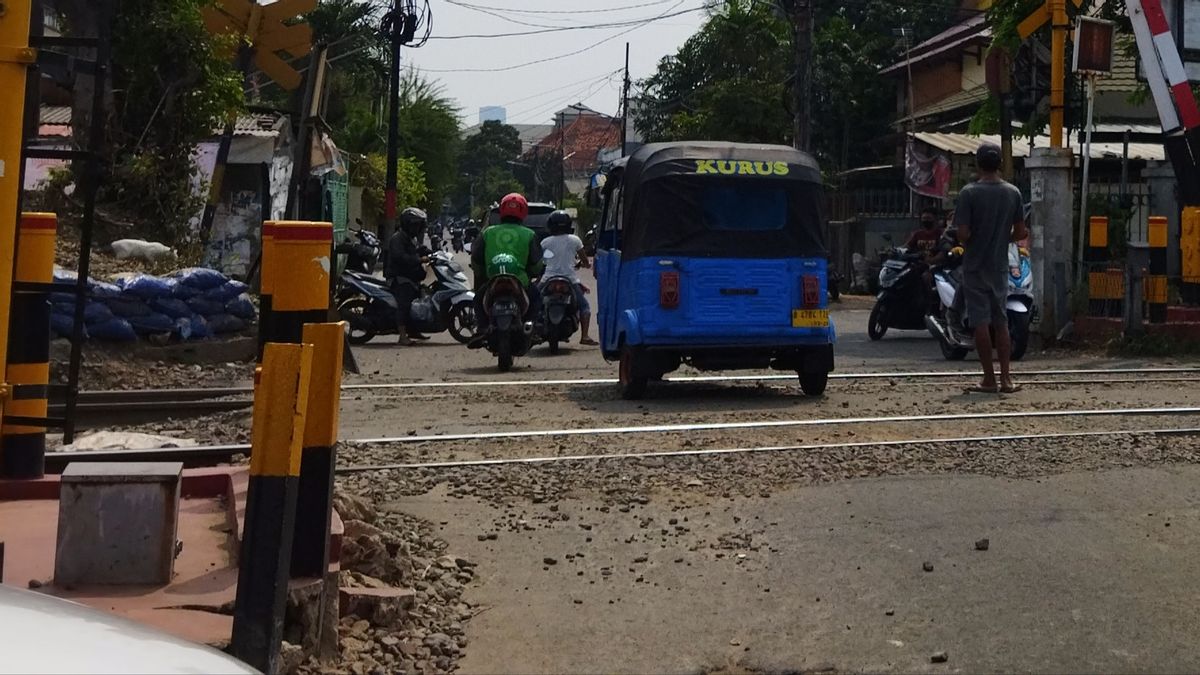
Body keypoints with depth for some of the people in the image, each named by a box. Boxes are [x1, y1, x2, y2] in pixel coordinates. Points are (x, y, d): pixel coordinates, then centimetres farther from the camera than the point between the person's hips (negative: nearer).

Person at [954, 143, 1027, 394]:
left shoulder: (969, 193, -12)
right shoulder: (1013, 193, 1)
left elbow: (963, 234, -16)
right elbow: (1020, 233, 2)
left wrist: (967, 243, 6)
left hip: (975, 267, -4)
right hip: (1000, 266, 4)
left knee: (981, 322, 0)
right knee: (1001, 321, 10)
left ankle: (989, 379, 1)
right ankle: (1006, 378, 7)